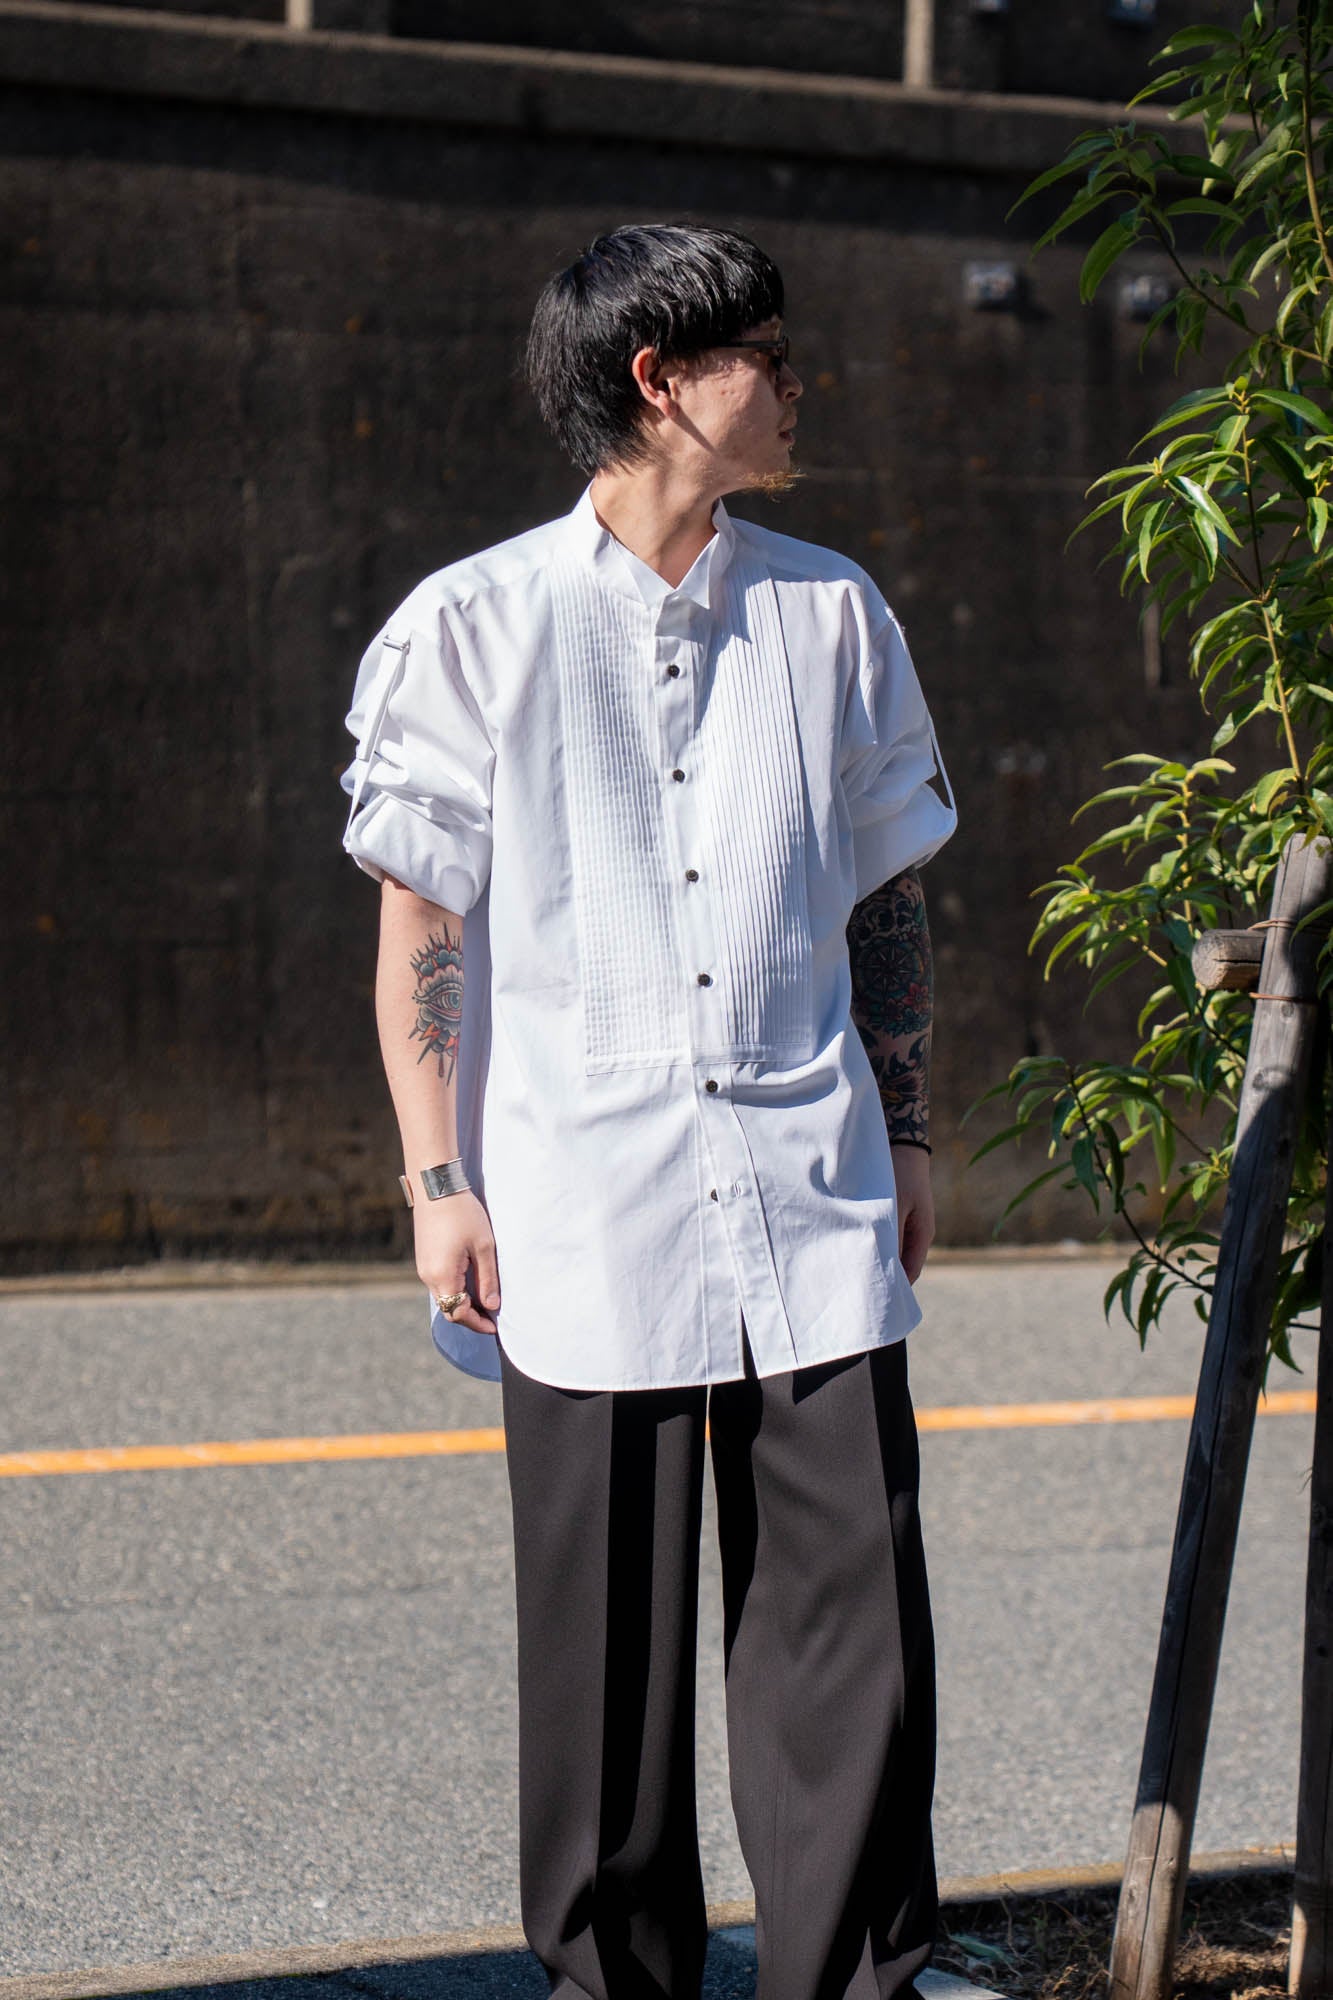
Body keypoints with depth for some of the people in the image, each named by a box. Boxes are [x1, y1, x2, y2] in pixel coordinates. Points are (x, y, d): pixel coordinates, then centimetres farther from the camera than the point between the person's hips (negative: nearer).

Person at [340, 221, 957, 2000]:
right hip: (586, 1207, -3)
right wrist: (437, 1180, -5)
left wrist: (905, 1135, 15)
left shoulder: (834, 614, 11)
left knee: (853, 1619, -1)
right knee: (607, 1638, 5)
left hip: (811, 1203, 3)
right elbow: (417, 923, 1)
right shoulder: (476, 625, 0)